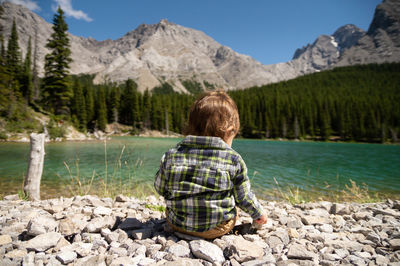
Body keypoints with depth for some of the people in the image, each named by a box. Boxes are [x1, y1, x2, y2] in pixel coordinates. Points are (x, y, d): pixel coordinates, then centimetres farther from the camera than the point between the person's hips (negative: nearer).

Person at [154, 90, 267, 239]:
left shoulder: (171, 155, -11)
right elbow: (243, 197, -3)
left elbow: (160, 188, 3)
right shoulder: (233, 160, -15)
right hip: (218, 228, -1)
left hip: (178, 224, 2)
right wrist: (258, 214, 19)